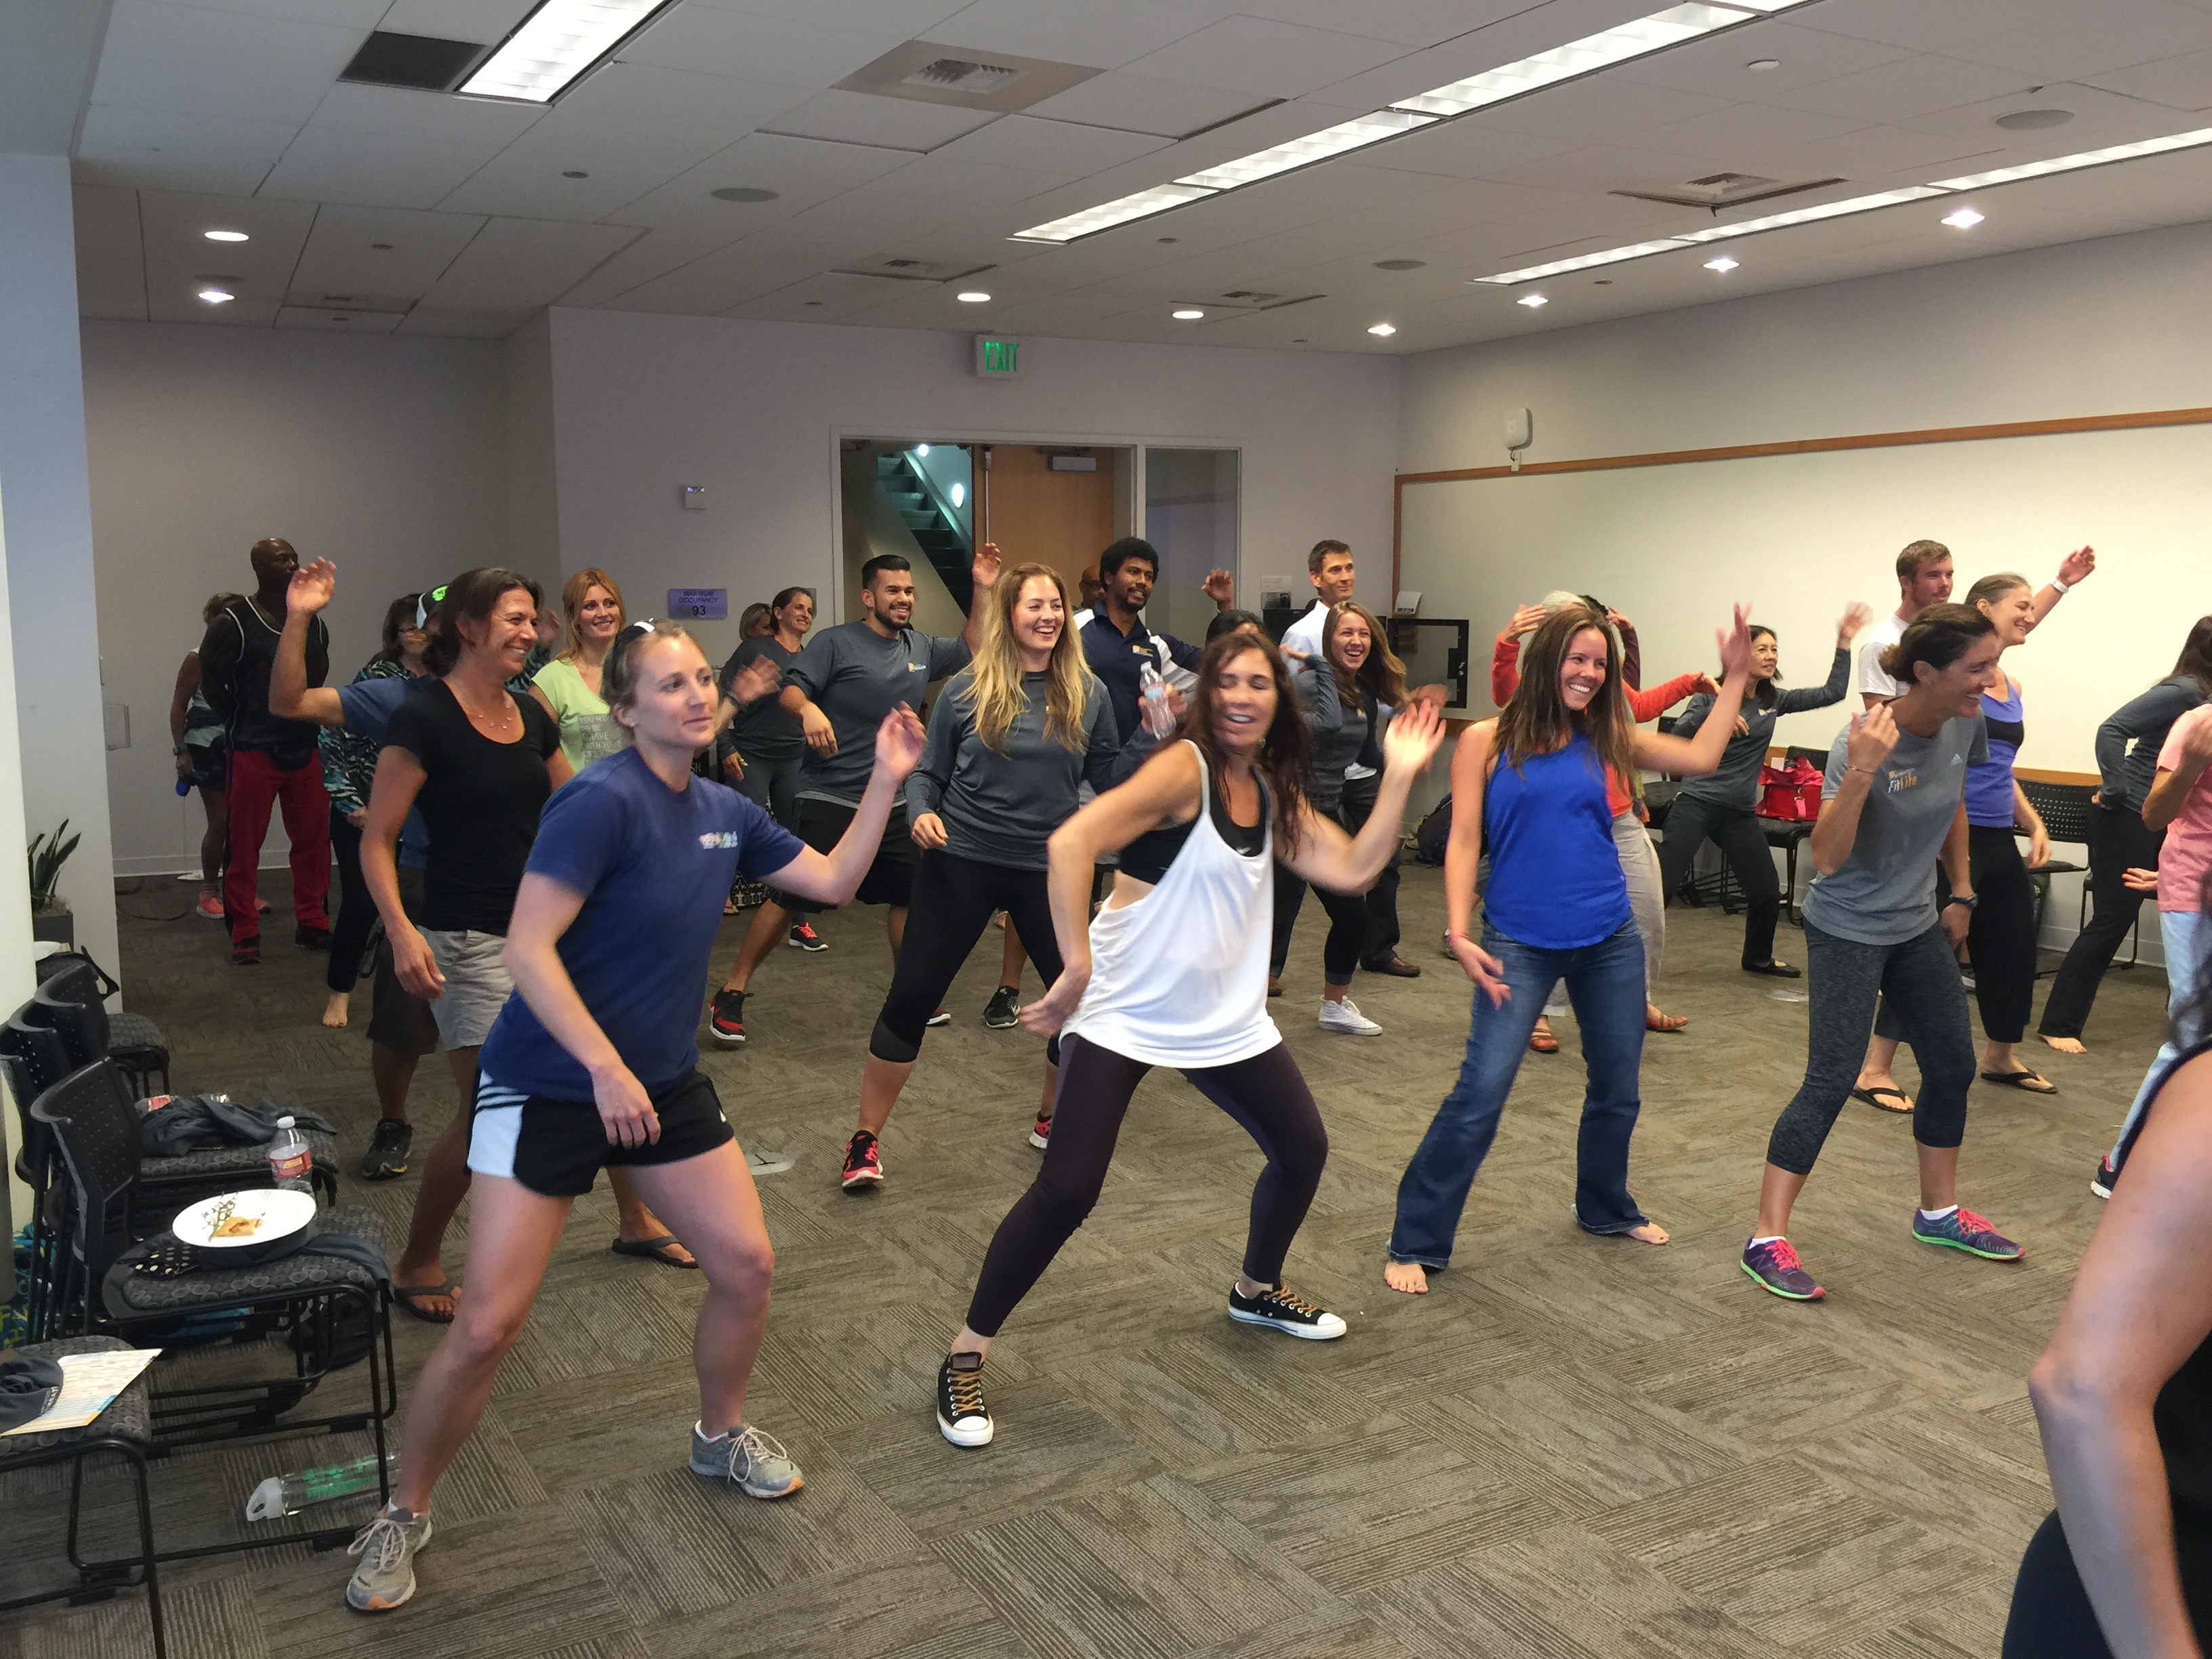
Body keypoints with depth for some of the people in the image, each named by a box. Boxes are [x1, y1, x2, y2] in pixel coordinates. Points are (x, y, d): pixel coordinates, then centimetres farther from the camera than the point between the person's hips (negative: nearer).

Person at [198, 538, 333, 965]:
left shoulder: (312, 622, 9)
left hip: (304, 750, 5)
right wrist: (241, 726, 2)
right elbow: (211, 682, -2)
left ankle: (311, 925, 20)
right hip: (253, 753, -5)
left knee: (312, 840, 8)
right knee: (244, 845, 0)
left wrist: (305, 719, 13)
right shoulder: (233, 622, -7)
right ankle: (244, 935, 9)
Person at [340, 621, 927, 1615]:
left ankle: (720, 1437, 34)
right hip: (548, 1089, -7)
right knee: (487, 1327, -5)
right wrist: (605, 1067, -30)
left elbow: (834, 881, 9)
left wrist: (887, 779, 1)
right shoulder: (604, 802, -21)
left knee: (745, 1263, 7)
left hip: (665, 1083, 7)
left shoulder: (724, 812, 2)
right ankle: (403, 1516, 19)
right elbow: (527, 950, -24)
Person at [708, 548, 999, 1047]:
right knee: (790, 898, -6)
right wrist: (809, 709, -38)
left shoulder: (921, 648, 12)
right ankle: (732, 993, 5)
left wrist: (982, 590, 8)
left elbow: (971, 650, 19)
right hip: (830, 800, -6)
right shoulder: (836, 642, -8)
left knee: (909, 895, 11)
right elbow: (789, 688, -15)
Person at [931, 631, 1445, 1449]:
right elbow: (1071, 842, -29)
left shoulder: (1272, 791, 7)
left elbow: (1353, 869, 2)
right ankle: (965, 1358, 5)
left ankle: (1257, 1290, 43)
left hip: (1227, 1017, 8)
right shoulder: (1183, 768, -18)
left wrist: (1400, 774, -3)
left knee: (1304, 1149, 15)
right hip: (1123, 1015, -8)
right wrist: (1075, 968, -34)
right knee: (1067, 1190, -13)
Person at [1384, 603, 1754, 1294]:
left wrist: (1735, 679, 4)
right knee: (1479, 1095, -11)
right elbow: (1463, 842, -8)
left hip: (1611, 942, 5)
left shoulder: (1604, 740, 6)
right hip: (1520, 945, -5)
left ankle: (1606, 1208, 43)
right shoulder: (1488, 742, -5)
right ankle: (1416, 1244, 1)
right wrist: (1458, 934, -17)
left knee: (1618, 1087, 18)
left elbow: (1701, 756, 8)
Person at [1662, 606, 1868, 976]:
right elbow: (1680, 733, -15)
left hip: (1740, 813, 5)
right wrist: (1715, 713, -31)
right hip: (1697, 803, -5)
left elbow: (1832, 693, 8)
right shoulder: (1712, 694, -4)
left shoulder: (1774, 700, 10)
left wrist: (1844, 643, 2)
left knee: (1767, 894, 8)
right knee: (1662, 885, -11)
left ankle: (1758, 957, 32)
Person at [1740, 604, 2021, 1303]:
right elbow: (1826, 858, -33)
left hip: (1917, 928, 8)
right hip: (1848, 932, -7)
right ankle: (1768, 1239, -2)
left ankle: (1939, 1211, 35)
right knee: (1830, 1082, -9)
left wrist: (1961, 892, 15)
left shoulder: (1964, 725, -6)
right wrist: (1861, 773, -43)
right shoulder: (1865, 742, -26)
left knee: (1954, 1065, 15)